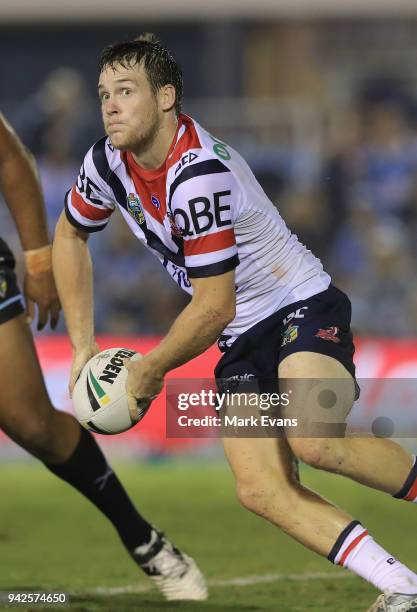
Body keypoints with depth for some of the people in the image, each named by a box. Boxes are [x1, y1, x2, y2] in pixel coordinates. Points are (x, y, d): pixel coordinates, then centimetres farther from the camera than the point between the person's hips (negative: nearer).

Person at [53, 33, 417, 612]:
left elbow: (214, 306, -22)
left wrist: (150, 370, -7)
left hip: (302, 307, -8)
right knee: (261, 490, -14)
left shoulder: (199, 174, -26)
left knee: (313, 442, -35)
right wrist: (82, 345, 15)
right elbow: (69, 235, 19)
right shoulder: (108, 163, -1)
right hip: (242, 342, 8)